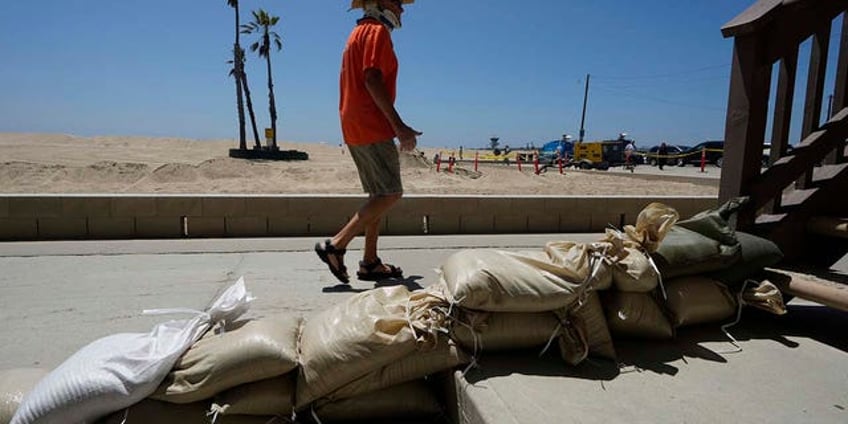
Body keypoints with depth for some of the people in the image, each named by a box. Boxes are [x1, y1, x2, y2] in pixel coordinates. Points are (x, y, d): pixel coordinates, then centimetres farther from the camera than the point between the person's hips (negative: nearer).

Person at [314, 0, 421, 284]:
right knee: (391, 192, -10)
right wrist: (399, 125, -21)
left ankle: (370, 262, 11)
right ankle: (336, 245, -11)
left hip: (354, 126, 10)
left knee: (379, 194, 10)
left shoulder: (359, 32, 25)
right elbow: (372, 79, -18)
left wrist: (393, 125, 22)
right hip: (371, 126, -10)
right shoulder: (377, 31, -5)